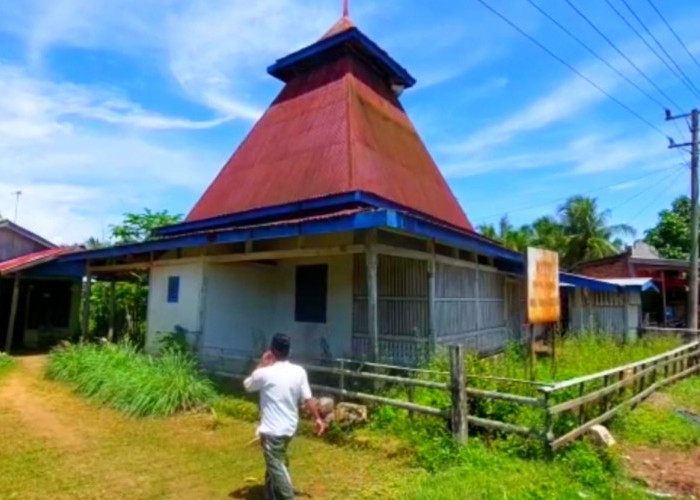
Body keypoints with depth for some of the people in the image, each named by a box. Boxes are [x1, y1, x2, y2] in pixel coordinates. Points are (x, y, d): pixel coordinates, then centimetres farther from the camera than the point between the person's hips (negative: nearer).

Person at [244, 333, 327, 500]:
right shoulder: (299, 371, -6)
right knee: (276, 462, 25)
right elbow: (307, 398, -1)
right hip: (289, 427, 6)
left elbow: (247, 385, 3)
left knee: (276, 467, 3)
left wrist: (262, 364, 3)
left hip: (271, 429, -6)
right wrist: (317, 418, 10)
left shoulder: (265, 373, -18)